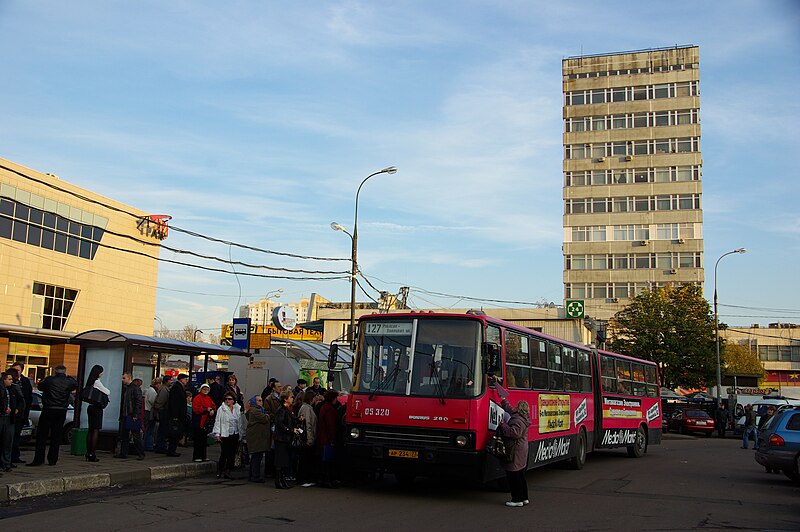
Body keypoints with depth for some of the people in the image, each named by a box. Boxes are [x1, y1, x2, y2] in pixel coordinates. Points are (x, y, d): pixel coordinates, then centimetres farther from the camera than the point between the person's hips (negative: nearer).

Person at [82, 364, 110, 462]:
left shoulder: (91, 382, 11)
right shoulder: (97, 382, -14)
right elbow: (107, 393, -12)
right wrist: (108, 391, 10)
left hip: (91, 407, 8)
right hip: (97, 408, -8)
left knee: (90, 430, 10)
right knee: (95, 431, -5)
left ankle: (88, 454, 12)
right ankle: (92, 454, -5)